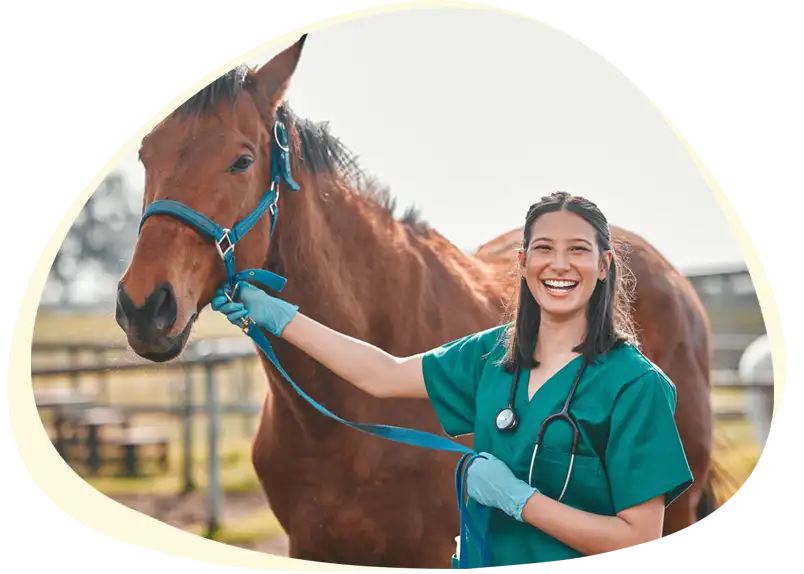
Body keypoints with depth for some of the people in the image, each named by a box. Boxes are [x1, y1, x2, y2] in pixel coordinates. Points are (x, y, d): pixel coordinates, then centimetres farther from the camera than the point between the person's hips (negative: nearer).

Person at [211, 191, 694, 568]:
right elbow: (386, 375, 5)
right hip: (493, 560, 5)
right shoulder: (495, 353, 0)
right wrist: (275, 315, 3)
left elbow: (640, 538, -20)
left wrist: (517, 497, -23)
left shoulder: (635, 385, -17)